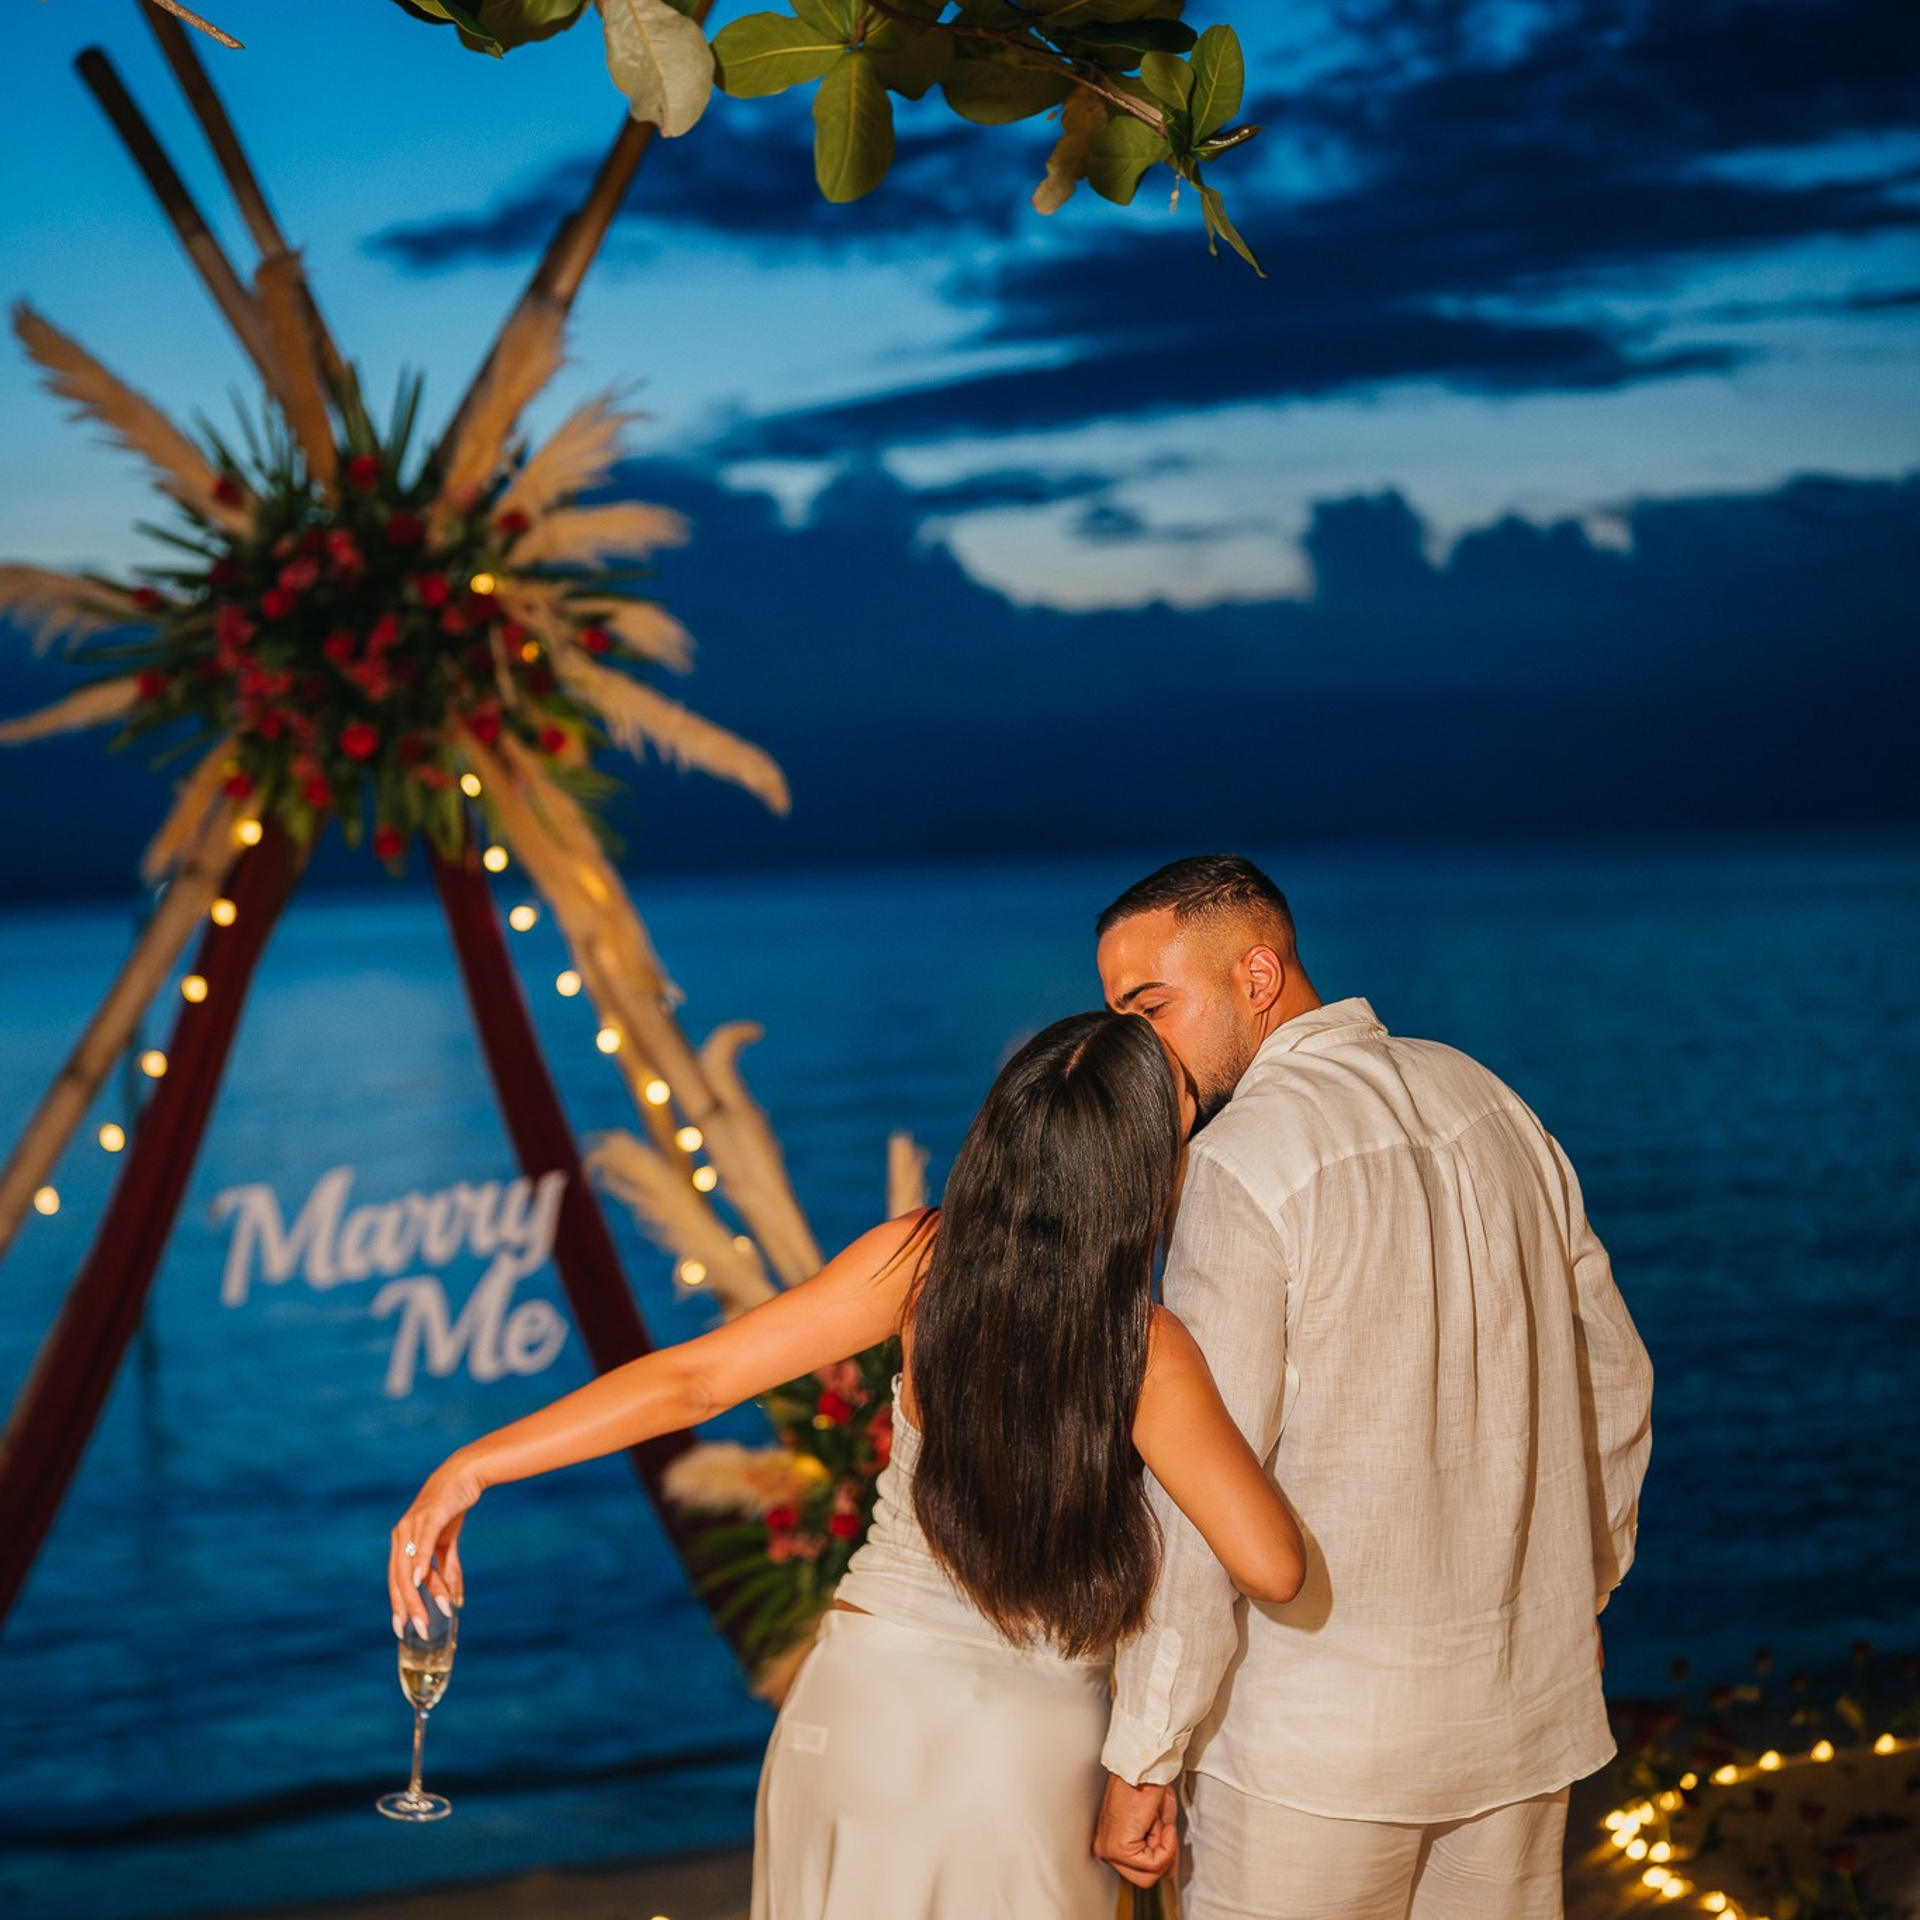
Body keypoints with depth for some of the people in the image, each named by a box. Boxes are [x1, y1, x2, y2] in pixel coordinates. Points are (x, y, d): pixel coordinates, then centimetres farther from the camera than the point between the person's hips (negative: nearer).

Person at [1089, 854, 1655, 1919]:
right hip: (1527, 1704, 7)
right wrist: (1579, 1589, 27)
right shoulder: (1488, 1101, 6)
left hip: (1323, 1736, -7)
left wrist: (1140, 1755, -13)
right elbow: (1613, 1373, 14)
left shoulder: (1240, 1161, -16)